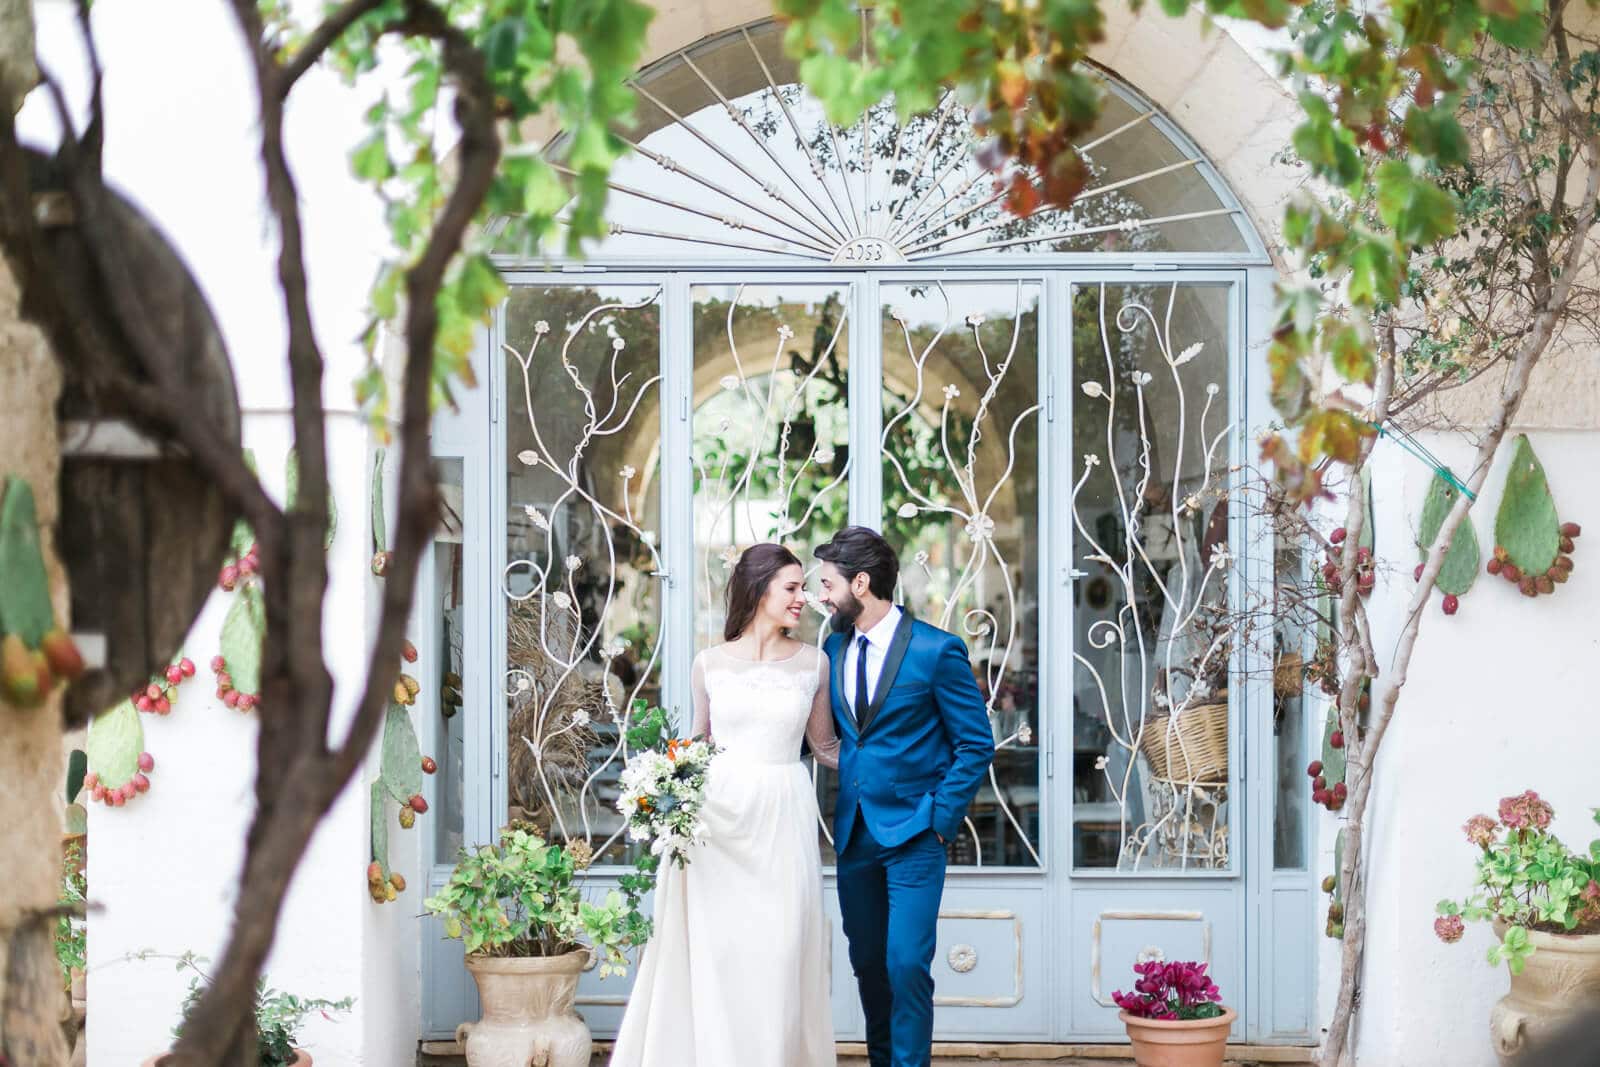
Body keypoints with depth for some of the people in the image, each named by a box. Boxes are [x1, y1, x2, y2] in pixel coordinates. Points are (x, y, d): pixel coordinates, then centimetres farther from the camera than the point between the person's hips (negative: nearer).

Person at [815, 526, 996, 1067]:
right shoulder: (833, 650, 8)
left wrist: (941, 820, -11)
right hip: (855, 833, 6)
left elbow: (976, 745, -6)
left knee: (907, 963, -12)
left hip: (914, 834, -6)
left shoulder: (937, 650, -9)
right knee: (868, 962, 12)